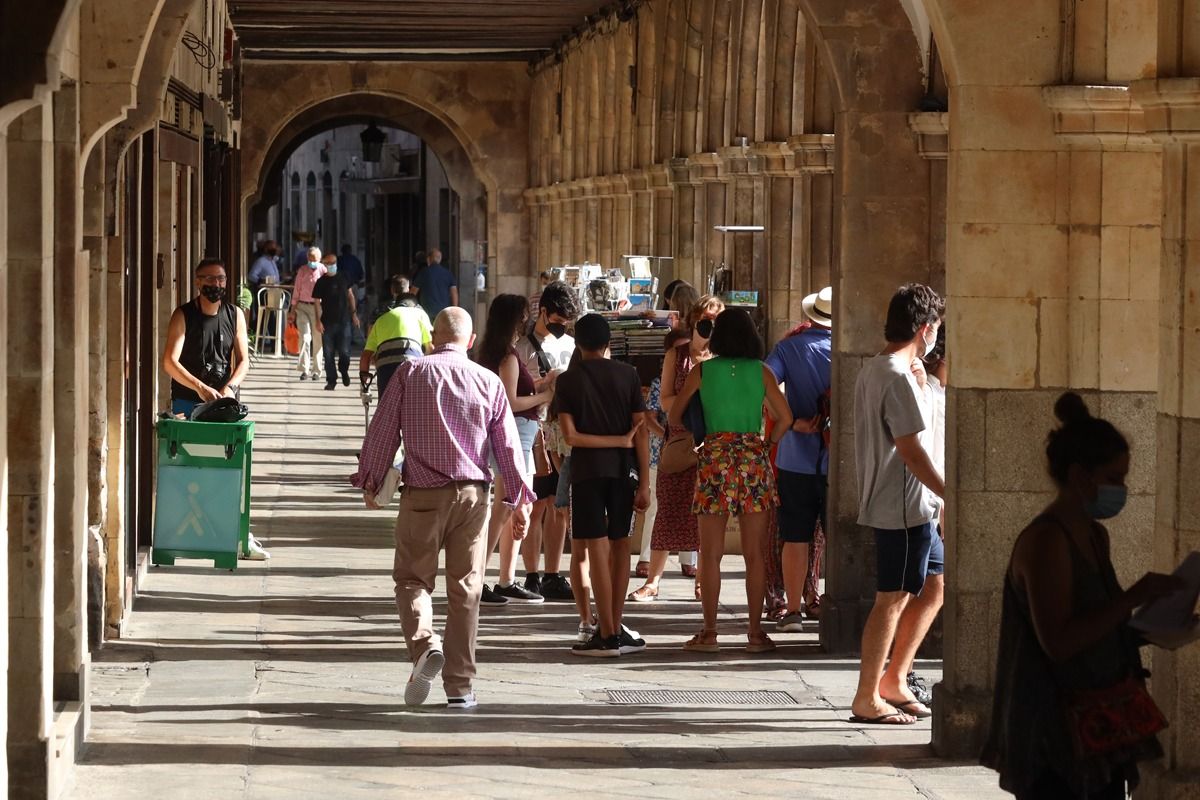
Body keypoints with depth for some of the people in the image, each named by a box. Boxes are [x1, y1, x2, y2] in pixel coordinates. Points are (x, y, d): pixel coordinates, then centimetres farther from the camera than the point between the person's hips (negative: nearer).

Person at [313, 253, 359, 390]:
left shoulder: (343, 278, 5)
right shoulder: (321, 282, -2)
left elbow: (350, 296, 14)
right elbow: (317, 302, -4)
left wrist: (354, 313, 12)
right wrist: (318, 321, -12)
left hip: (344, 321, 1)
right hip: (328, 322, -1)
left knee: (344, 351, -3)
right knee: (329, 353, 1)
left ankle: (343, 370, 26)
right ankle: (331, 380, 11)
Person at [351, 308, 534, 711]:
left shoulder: (410, 373, -1)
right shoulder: (489, 382, 4)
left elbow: (382, 430, 0)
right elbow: (508, 445, 6)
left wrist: (370, 481, 11)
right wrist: (518, 499, 14)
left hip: (422, 495, -1)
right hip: (472, 495, 2)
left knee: (412, 577, 10)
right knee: (465, 589, 6)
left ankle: (425, 644, -19)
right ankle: (459, 686, 7)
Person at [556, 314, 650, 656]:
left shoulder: (567, 381, -2)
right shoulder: (628, 375, 2)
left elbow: (571, 436, -10)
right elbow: (641, 431, -2)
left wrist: (618, 441, -4)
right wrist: (644, 483, 0)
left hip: (588, 470, -2)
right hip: (623, 469, 2)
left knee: (598, 549, -3)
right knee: (619, 544, 13)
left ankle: (608, 635, -6)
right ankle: (615, 627, 16)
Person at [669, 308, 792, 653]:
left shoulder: (702, 371, 4)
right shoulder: (761, 371, 4)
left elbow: (674, 417, 8)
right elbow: (785, 418, 1)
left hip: (715, 456, 0)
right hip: (754, 456, 1)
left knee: (711, 553, 4)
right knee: (755, 554, 4)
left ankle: (709, 632, 3)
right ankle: (756, 632, 4)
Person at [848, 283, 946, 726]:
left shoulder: (872, 370, 13)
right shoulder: (898, 379, -19)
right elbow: (911, 451, -21)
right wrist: (952, 497, -18)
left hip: (913, 508, 10)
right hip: (903, 508, -10)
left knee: (934, 585, 17)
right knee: (893, 599, -4)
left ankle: (893, 680, 21)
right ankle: (867, 700, 1)